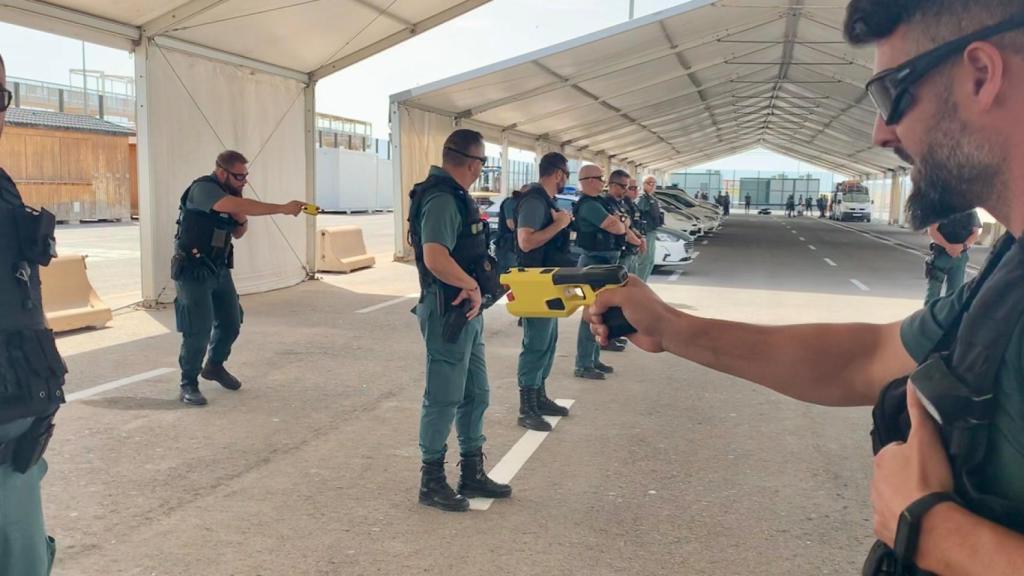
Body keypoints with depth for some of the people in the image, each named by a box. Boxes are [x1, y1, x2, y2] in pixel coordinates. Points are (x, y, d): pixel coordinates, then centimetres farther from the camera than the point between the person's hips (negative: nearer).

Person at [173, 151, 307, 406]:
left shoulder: (231, 193, 6)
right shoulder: (203, 188, -21)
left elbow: (238, 234, 15)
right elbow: (239, 206, -38)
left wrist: (242, 221, -9)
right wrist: (283, 208, -41)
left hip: (219, 269, 8)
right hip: (193, 271, -8)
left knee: (231, 322, 12)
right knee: (199, 328, -10)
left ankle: (215, 366, 36)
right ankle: (188, 384, 6)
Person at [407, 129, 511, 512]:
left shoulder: (455, 196, 12)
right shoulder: (442, 199, -19)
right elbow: (435, 258, -32)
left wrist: (475, 286, 8)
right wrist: (472, 286, -19)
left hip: (466, 313, 10)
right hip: (448, 314, -10)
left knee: (476, 395, 17)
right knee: (444, 400, 2)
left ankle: (472, 474, 30)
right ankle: (431, 482, 17)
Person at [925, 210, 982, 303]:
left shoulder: (971, 211, 7)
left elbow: (975, 233, 4)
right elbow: (932, 230, -9)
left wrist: (963, 246, -16)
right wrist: (947, 246, -21)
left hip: (960, 256, 3)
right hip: (940, 253, -3)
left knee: (955, 293, 7)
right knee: (933, 291, 0)